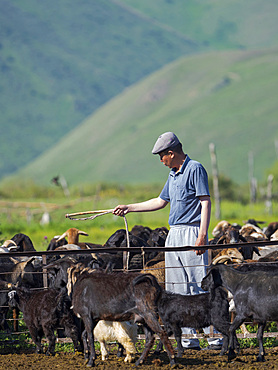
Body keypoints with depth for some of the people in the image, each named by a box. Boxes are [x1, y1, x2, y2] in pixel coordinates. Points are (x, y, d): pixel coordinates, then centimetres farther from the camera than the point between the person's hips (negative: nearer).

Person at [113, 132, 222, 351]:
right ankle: (190, 338, 8)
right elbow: (161, 202, 31)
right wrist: (129, 208, 31)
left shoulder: (195, 169, -8)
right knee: (179, 290, 6)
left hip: (192, 234, -9)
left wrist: (202, 236, -22)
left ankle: (215, 336, -11)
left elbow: (206, 202, -14)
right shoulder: (173, 174, 19)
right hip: (174, 235, 9)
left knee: (200, 286, -12)